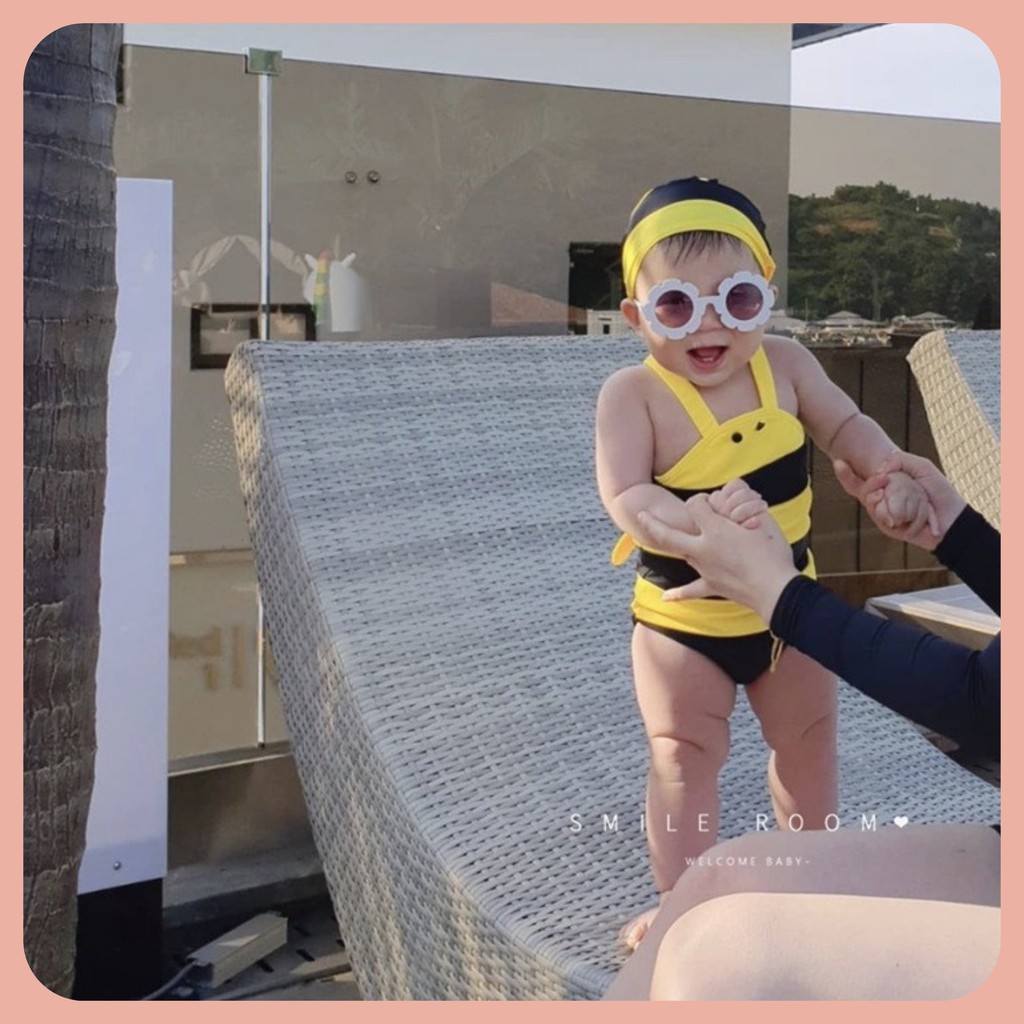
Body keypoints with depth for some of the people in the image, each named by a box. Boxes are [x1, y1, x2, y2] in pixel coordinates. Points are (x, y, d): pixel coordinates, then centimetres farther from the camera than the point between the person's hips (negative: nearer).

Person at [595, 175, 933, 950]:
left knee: (808, 742, 21)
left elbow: (847, 425, -1)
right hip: (681, 620, -5)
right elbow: (625, 498, -29)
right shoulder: (634, 393, -23)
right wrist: (696, 523, -47)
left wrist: (897, 477, -20)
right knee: (682, 760, 5)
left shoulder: (784, 365, -10)